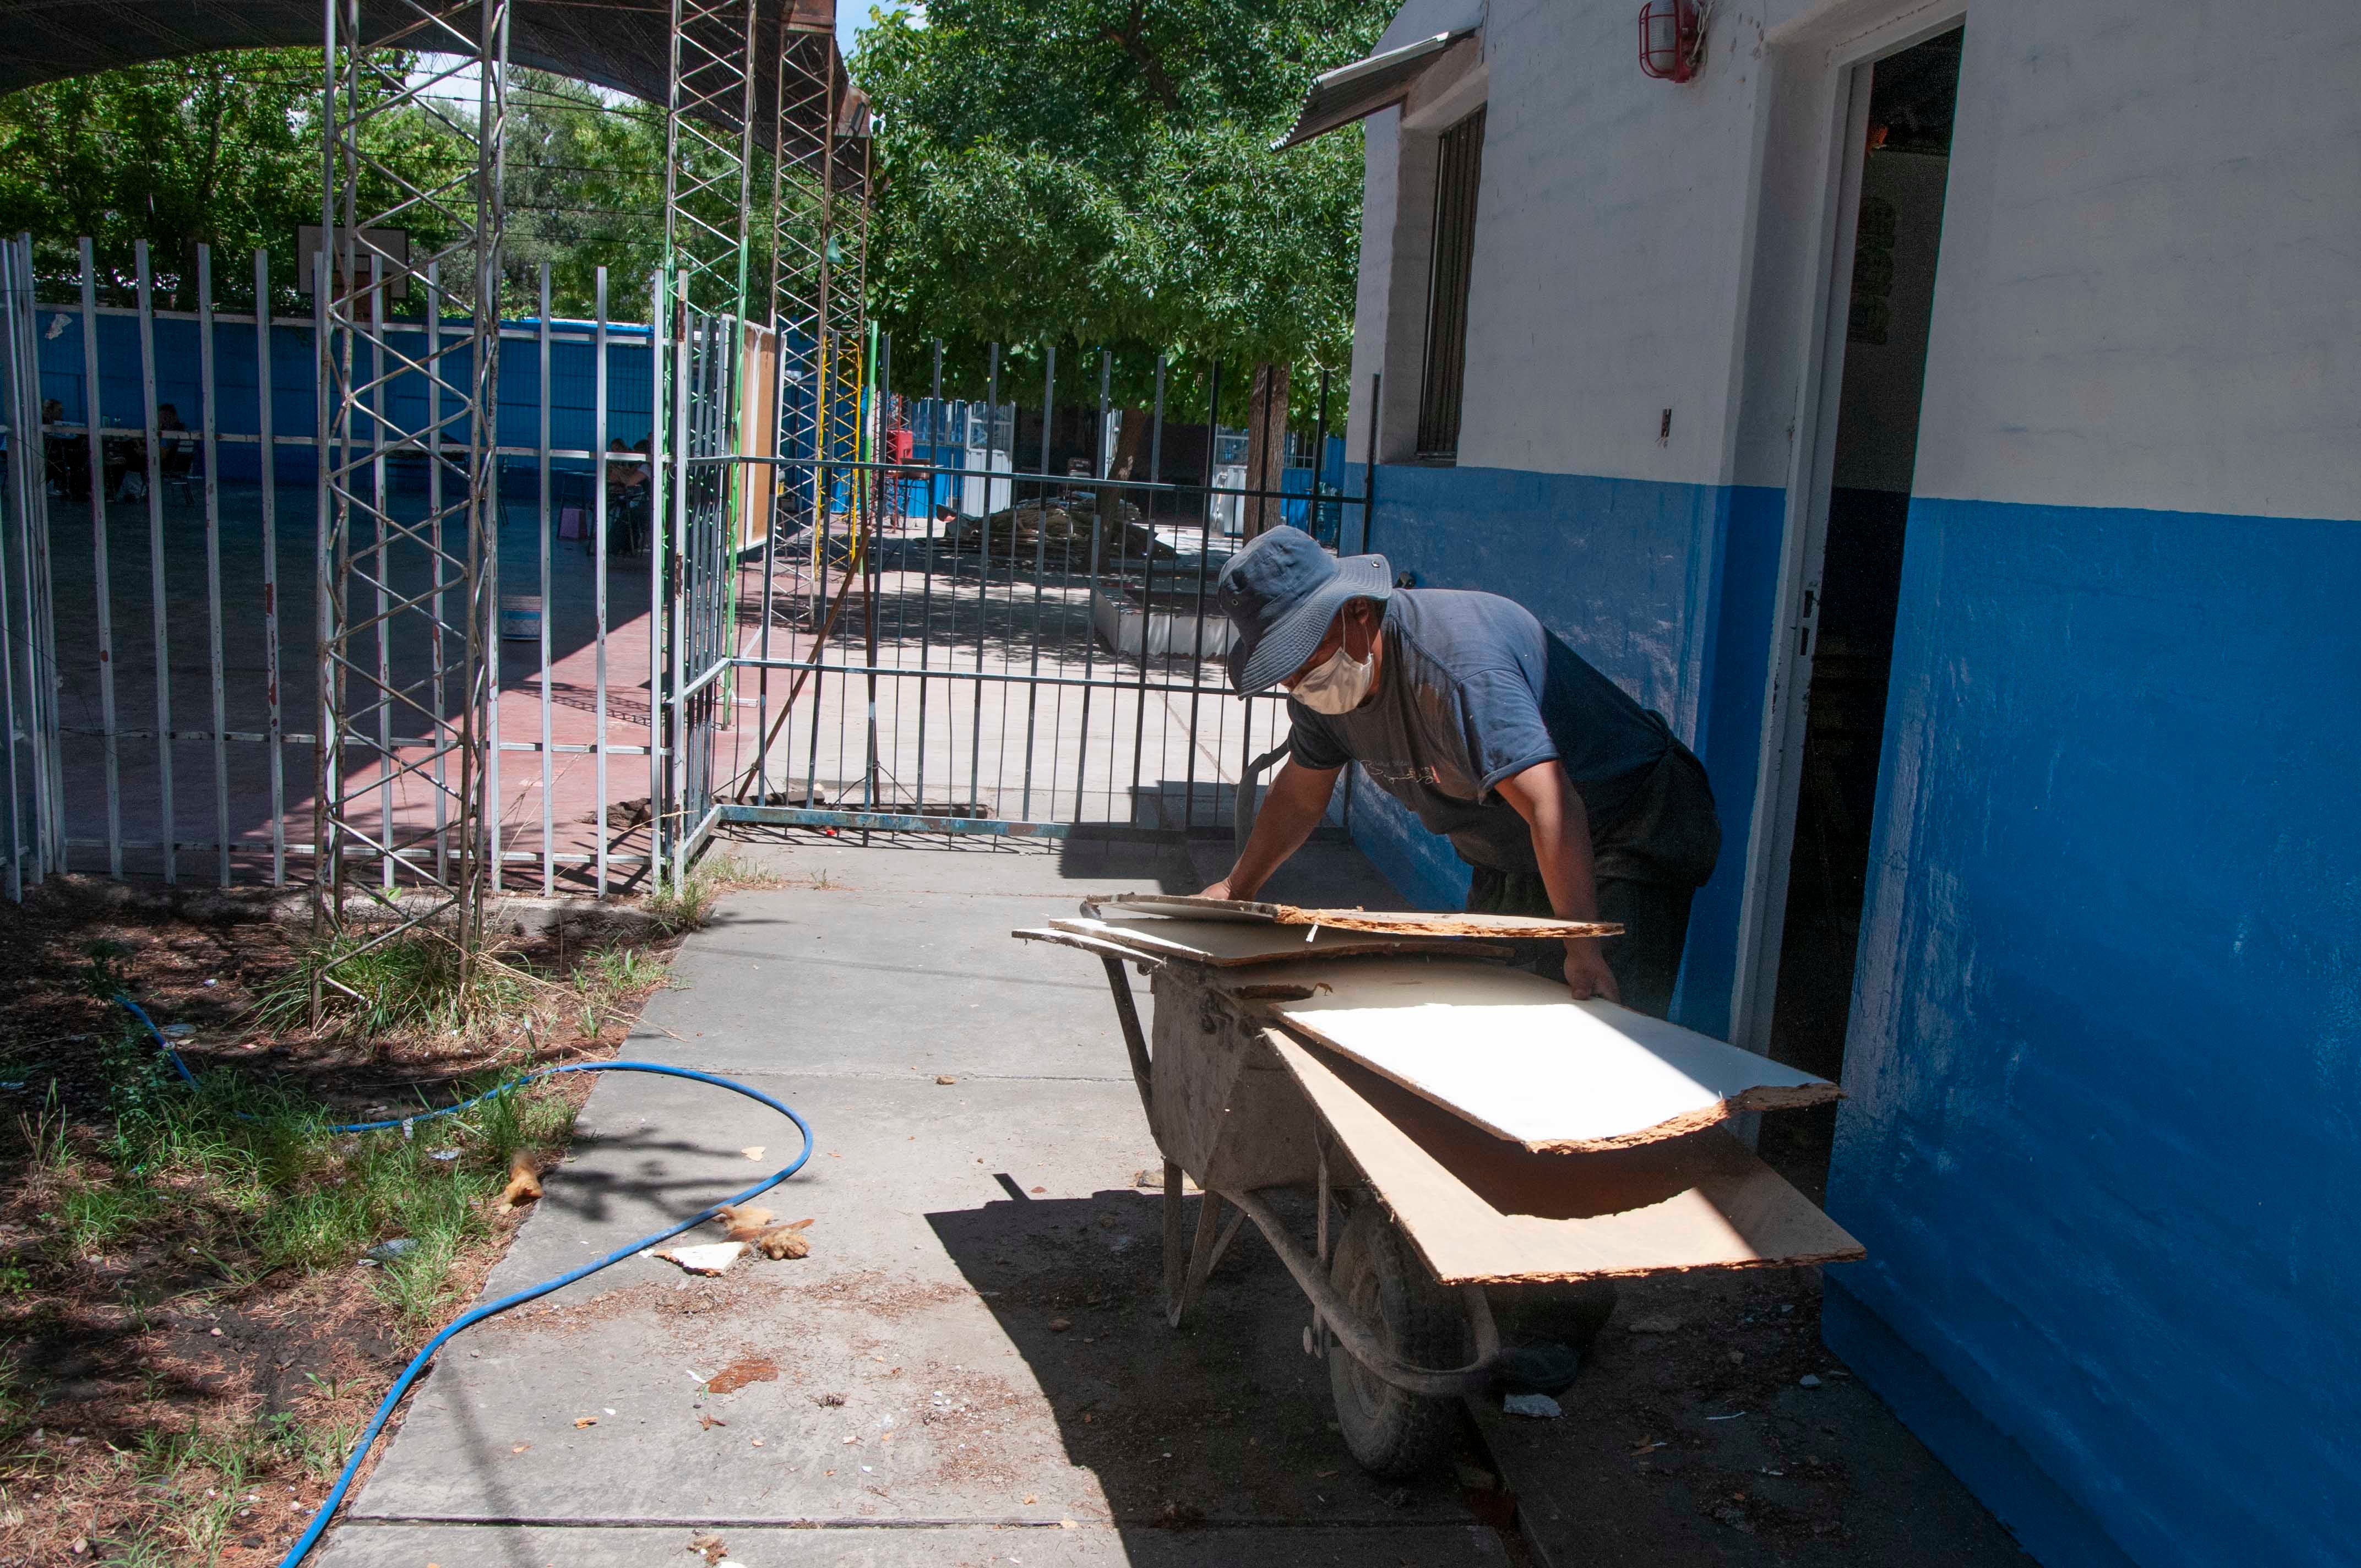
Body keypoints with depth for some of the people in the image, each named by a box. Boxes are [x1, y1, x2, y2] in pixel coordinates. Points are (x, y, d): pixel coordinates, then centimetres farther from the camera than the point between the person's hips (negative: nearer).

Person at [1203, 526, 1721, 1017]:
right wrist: (1235, 889, 14)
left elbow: (1550, 807, -42)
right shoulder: (1320, 686, -6)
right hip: (1512, 864, 8)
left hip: (1630, 833, -8)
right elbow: (1299, 797, 13)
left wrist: (1584, 950, -46)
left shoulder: (1454, 662, -35)